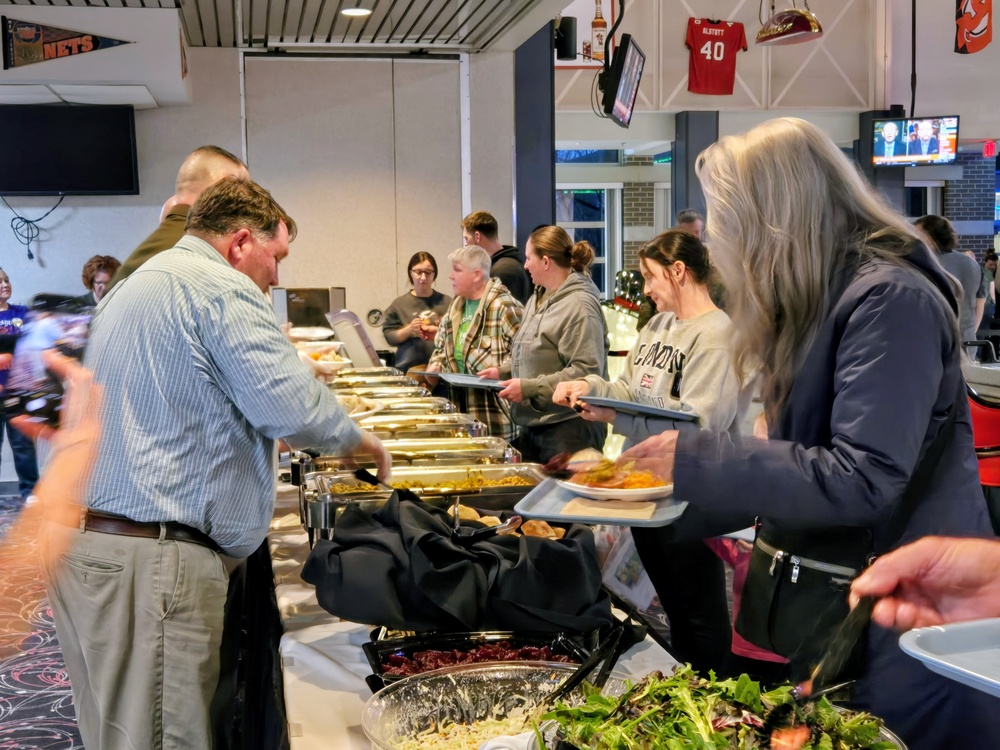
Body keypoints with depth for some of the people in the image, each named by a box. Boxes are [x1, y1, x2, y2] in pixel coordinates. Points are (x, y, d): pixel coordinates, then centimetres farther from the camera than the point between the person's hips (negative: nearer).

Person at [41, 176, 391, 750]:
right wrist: (355, 440, 2)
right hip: (150, 562, -10)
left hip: (83, 546, 10)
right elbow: (294, 408, -18)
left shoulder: (138, 284, 22)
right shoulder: (220, 288, -9)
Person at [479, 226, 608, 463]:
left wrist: (529, 388, -21)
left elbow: (586, 371, -22)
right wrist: (503, 371, 9)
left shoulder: (579, 305, -15)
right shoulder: (538, 299, 14)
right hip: (533, 424, 9)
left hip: (569, 428, -9)